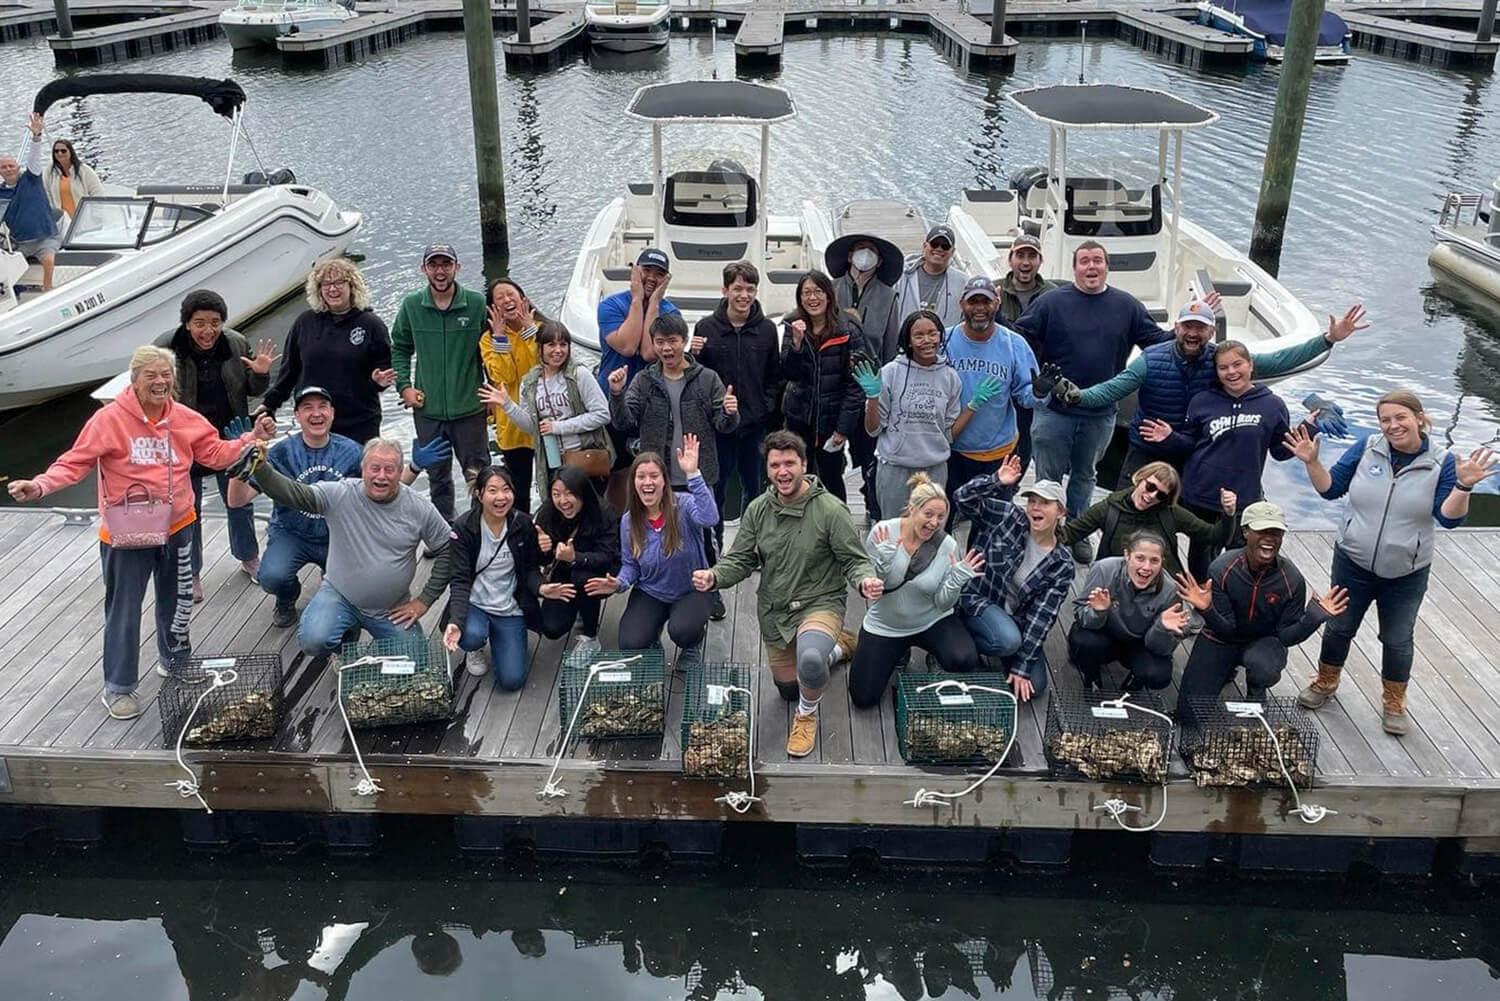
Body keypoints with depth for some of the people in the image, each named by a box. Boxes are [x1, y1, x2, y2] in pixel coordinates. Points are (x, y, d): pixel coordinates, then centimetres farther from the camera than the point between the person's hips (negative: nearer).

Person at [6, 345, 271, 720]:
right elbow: (75, 462, -16)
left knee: (176, 600, 20)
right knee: (124, 611, 3)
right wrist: (41, 485, -30)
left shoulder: (185, 418, -2)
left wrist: (251, 439, -6)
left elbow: (215, 452, 6)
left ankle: (174, 659, 44)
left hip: (177, 528, 5)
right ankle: (118, 688, 16)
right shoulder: (109, 419, -17)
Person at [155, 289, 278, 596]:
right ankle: (191, 573, 26)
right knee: (188, 510, 10)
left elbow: (251, 390, 5)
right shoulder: (166, 348, -16)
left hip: (230, 437, 2)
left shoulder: (237, 344, -7)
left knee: (239, 501, 17)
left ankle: (249, 558, 39)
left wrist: (259, 374, -17)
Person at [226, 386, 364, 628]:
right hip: (291, 534, -1)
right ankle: (287, 599, 10)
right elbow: (237, 501, -15)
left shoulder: (350, 451, -5)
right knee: (272, 577, -31)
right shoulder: (282, 452, -11)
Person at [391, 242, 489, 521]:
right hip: (427, 408, 3)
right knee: (437, 477, 15)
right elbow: (399, 348, 13)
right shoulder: (411, 305, 1)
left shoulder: (477, 304, -6)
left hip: (469, 407, -2)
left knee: (479, 475, 4)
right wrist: (404, 386, 2)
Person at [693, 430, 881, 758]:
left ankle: (807, 715, -3)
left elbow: (854, 561, -13)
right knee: (788, 690, 21)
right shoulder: (758, 509, -4)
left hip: (820, 603, -6)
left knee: (809, 663, -38)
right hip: (774, 611, 6)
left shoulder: (830, 509, -18)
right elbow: (741, 560, 1)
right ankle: (836, 646, 48)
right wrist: (714, 577, -21)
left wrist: (866, 581, -37)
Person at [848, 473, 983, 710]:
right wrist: (882, 560, -29)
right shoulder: (881, 532, -17)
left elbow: (943, 603, -10)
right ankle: (898, 654, 25)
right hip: (885, 626, 1)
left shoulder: (948, 546, -16)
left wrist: (957, 579, -28)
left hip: (932, 621, 0)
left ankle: (936, 657, 9)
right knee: (863, 698, -4)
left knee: (965, 661, -29)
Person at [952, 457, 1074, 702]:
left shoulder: (1062, 565, -8)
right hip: (976, 600, -3)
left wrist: (1022, 667, -16)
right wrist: (996, 481, -34)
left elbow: (1042, 617, -13)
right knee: (1008, 641, -34)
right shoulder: (1008, 517, -10)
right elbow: (962, 498, -19)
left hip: (1016, 621, 4)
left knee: (1034, 685, -10)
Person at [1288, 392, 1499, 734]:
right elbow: (1331, 488, -2)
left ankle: (1394, 703, 35)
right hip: (1353, 564, 1)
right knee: (1339, 628, 17)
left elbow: (1449, 518, -15)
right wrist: (1312, 462, -17)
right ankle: (1325, 682, 40)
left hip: (1406, 575, -1)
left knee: (1397, 640, 14)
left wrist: (1463, 486, -31)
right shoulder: (1366, 448, -9)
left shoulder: (1441, 461, -11)